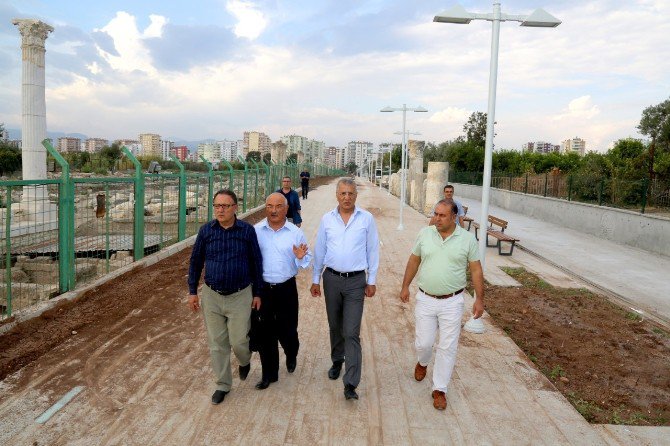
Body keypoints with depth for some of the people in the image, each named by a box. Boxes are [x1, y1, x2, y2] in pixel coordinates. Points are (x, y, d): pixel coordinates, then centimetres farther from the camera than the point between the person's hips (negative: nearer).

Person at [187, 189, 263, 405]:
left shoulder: (247, 230, -7)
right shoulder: (206, 230, -2)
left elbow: (256, 262, 0)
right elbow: (196, 261, 7)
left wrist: (257, 293, 1)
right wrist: (192, 291, 6)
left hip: (240, 296, -2)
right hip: (211, 296, 2)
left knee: (238, 341, 1)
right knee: (217, 343, 9)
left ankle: (244, 361, 37)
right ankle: (222, 384, 27)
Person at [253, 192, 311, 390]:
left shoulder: (296, 232, -1)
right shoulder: (255, 231, -3)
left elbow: (306, 262, 4)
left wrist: (301, 258, -18)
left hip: (286, 289, 0)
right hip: (262, 288, 0)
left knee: (287, 329, 10)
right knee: (265, 333, 8)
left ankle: (291, 356, 44)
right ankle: (269, 373, 27)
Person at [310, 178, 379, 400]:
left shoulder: (367, 219, -4)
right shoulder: (327, 219, 2)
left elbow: (372, 251, 1)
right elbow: (319, 251, 7)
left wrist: (372, 281, 0)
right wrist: (315, 280, 8)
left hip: (356, 281, -2)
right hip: (331, 279, 3)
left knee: (352, 332, -6)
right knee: (335, 326, 17)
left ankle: (351, 383, 0)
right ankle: (337, 361, 40)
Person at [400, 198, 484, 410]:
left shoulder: (468, 238, -7)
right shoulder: (424, 234, -2)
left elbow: (476, 269, -2)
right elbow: (414, 261, 8)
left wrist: (479, 298, -4)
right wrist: (405, 286, 8)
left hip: (452, 302, -1)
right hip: (425, 300, 2)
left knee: (447, 347, 4)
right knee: (423, 343, 9)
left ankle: (439, 389, 21)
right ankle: (422, 362, 45)